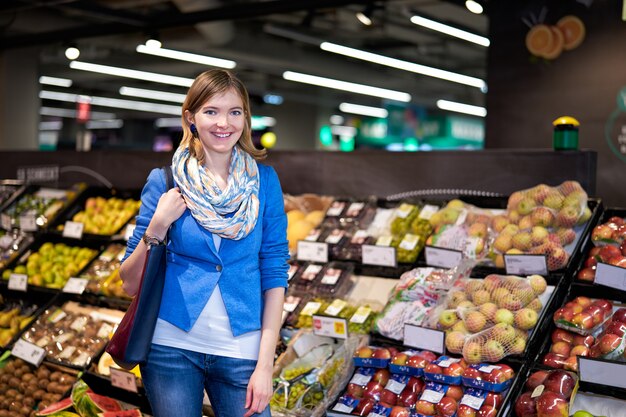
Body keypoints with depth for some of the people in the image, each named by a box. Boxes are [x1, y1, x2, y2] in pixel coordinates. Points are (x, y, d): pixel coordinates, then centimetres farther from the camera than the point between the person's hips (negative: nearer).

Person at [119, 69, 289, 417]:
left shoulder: (264, 180, -1)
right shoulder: (166, 179, -3)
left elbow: (275, 274, -1)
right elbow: (131, 283, -1)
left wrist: (265, 364, -6)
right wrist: (157, 226, -18)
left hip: (241, 350, 1)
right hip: (171, 347, 0)